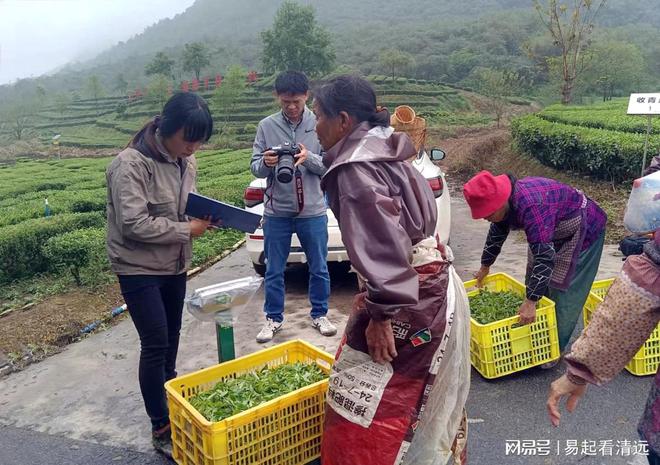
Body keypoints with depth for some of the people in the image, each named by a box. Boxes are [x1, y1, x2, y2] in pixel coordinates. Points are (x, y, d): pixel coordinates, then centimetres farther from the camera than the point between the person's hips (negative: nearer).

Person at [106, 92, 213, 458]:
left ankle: (171, 405, 36)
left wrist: (202, 213, -8)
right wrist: (187, 230, -20)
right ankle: (161, 428, 12)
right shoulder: (131, 164, -22)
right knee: (155, 344, -3)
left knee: (171, 340, 17)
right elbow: (134, 224, -26)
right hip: (139, 269, -7)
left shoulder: (185, 160, 1)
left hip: (174, 265, 7)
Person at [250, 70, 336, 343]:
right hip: (276, 211, 1)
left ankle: (320, 314, 29)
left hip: (313, 210, 0)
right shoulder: (267, 126, 1)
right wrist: (265, 163, -22)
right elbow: (255, 167, 1)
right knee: (274, 271, 10)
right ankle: (273, 318, 26)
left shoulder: (320, 125, -1)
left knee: (319, 268, 11)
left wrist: (309, 158, -23)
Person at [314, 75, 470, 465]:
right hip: (430, 288, 10)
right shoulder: (382, 152, 11)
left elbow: (382, 244, -26)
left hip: (412, 300, -10)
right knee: (423, 403, 25)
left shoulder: (357, 167, -18)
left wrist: (381, 314, -23)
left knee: (367, 410, 1)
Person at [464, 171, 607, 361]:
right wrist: (485, 267, 19)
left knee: (564, 292, -9)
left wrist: (530, 302, -40)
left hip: (583, 232, -8)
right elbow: (496, 234, 8)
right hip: (554, 233, 8)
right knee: (537, 284, 7)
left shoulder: (531, 207, -40)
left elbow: (545, 256, -42)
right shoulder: (505, 201, -12)